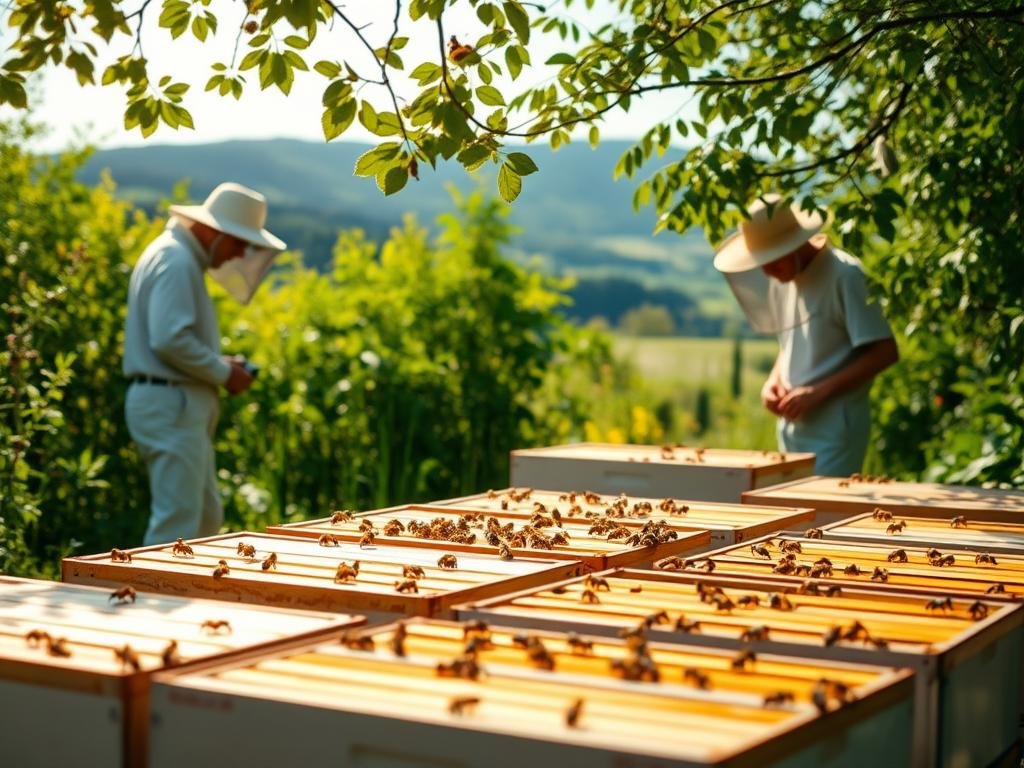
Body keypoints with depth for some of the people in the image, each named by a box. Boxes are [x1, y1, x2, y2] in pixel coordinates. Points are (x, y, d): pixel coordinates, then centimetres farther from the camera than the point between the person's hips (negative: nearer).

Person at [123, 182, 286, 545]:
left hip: (179, 408, 11)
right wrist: (223, 373, -13)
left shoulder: (182, 257, 18)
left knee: (206, 517, 15)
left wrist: (218, 364, 11)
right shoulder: (176, 261, -15)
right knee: (177, 523, -9)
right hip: (171, 405, -11)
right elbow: (170, 340, -25)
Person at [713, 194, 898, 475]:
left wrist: (818, 392, -17)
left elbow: (884, 353, -14)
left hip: (834, 428, -7)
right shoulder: (782, 280, 9)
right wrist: (774, 379, 3)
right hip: (791, 427, 7)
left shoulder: (845, 275, -13)